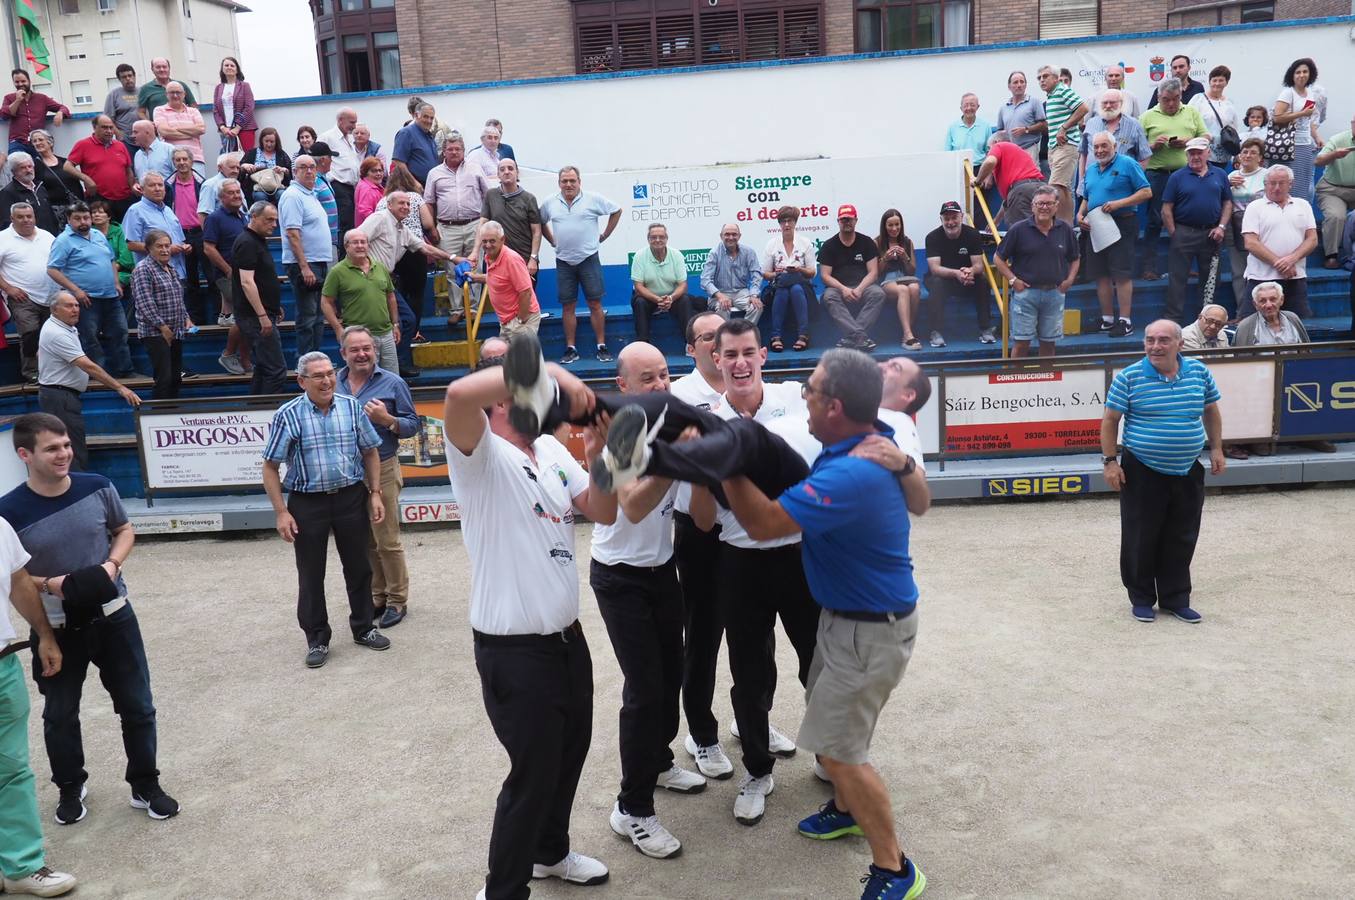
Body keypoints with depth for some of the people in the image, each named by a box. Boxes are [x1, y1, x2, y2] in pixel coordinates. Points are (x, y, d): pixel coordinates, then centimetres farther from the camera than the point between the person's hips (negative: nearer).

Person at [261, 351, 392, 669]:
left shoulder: (351, 407, -1)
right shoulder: (288, 415, -10)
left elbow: (370, 452, 8)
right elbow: (270, 467, -6)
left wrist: (375, 494, 2)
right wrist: (281, 512, -11)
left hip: (351, 497, 2)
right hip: (308, 503, -2)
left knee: (358, 568, 13)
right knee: (311, 575, 8)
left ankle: (363, 628, 31)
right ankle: (317, 640, 23)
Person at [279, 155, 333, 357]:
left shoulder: (311, 195, 18)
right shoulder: (293, 196, -12)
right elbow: (293, 234, -19)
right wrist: (304, 267, -24)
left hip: (319, 264, 9)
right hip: (304, 265, -9)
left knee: (318, 317, 12)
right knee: (307, 318, -6)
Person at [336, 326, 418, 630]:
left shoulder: (392, 383, -3)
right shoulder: (333, 384, 6)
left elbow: (412, 424, -2)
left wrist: (387, 419, -19)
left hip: (382, 471, -4)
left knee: (387, 541, -1)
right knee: (363, 542, 13)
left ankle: (397, 600, 14)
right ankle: (376, 597, 27)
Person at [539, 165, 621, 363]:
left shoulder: (593, 199, -3)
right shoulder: (550, 203, 6)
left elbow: (616, 211, 5)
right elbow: (541, 223, 22)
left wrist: (604, 236, 3)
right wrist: (553, 241, 11)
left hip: (588, 259, -3)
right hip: (564, 261, 3)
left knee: (595, 304, -2)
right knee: (567, 306, 4)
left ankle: (602, 347, 5)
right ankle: (571, 349, 11)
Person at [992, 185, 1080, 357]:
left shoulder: (1065, 230, 5)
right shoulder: (1019, 229, -4)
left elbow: (1075, 259, 19)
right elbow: (998, 258, 0)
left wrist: (1070, 279, 4)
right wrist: (1013, 280, -8)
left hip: (1055, 293, 3)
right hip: (1025, 292, -3)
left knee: (1049, 343, 10)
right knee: (1021, 342, -3)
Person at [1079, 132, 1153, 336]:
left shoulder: (1127, 164, -3)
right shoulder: (1091, 170, 16)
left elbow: (1146, 192, -7)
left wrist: (1119, 203, -17)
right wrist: (1080, 215, 5)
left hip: (1122, 224, -7)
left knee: (1122, 274, -9)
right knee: (1101, 274, 7)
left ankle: (1125, 321, -6)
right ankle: (1107, 319, 16)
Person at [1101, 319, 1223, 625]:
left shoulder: (1199, 372, 2)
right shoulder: (1128, 377, -10)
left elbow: (1211, 411, 15)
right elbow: (1110, 420, -5)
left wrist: (1216, 449, 12)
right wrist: (1110, 461, -9)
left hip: (1187, 472, 3)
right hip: (1143, 473, -3)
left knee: (1181, 539, 11)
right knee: (1141, 538, 4)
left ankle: (1176, 598, 26)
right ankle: (1141, 599, 20)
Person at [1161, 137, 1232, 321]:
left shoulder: (1219, 175, 8)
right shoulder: (1177, 177, 0)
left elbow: (1227, 203, 10)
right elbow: (1167, 209, -2)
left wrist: (1221, 227, -3)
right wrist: (1174, 234, -7)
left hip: (1211, 234, 3)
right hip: (1183, 233, -3)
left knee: (1211, 279, 10)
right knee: (1177, 278, -2)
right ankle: (1173, 319, 2)